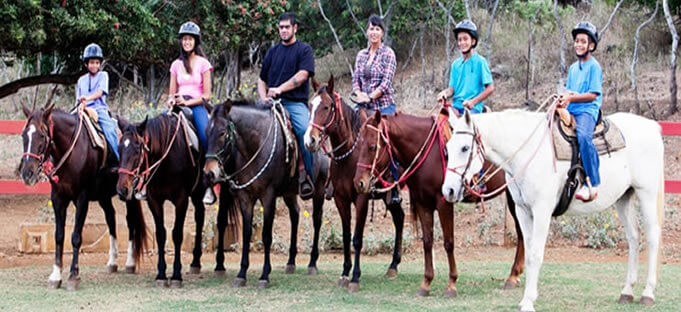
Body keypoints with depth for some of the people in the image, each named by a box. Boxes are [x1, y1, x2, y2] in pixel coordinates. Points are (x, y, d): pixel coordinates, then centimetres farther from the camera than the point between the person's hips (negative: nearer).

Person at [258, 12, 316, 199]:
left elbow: (302, 75, -7)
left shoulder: (304, 50, 7)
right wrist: (263, 97, 2)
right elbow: (262, 80, 23)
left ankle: (309, 177, -22)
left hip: (295, 102, -4)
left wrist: (280, 89, -18)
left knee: (305, 130, -31)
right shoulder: (272, 52, 22)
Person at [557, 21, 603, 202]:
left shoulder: (594, 67, 0)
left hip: (587, 110, -8)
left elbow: (593, 94, -8)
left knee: (583, 136, -35)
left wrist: (572, 97, -17)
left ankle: (592, 184, -33)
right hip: (570, 111, 8)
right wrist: (563, 97, -4)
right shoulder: (573, 68, 21)